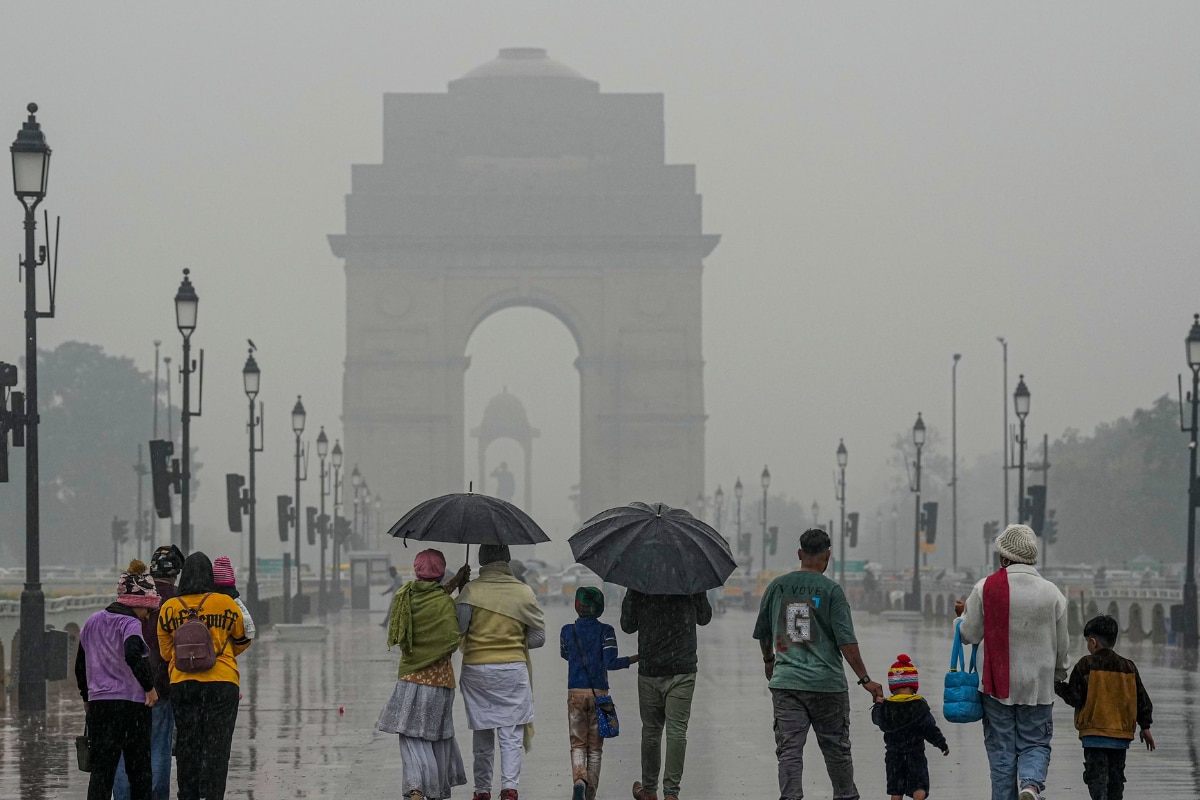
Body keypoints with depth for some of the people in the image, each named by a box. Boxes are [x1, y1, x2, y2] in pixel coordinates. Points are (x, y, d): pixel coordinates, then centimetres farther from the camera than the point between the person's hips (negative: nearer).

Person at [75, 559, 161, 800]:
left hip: (99, 704, 5)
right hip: (132, 702, -5)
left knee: (101, 769, 0)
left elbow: (80, 665, 18)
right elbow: (133, 656, -28)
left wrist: (87, 697, 29)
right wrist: (149, 687, -17)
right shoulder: (130, 624, -9)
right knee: (139, 770, 7)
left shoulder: (92, 622, 12)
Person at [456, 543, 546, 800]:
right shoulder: (523, 592, -1)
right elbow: (538, 637, 3)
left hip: (476, 669, 1)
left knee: (482, 734, 12)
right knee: (511, 734, 1)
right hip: (513, 668, -1)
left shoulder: (471, 590, -5)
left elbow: (457, 628, -10)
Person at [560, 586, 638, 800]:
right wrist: (636, 658, -5)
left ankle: (579, 780, -21)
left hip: (575, 693, 1)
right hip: (599, 693, -1)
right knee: (595, 746, 9)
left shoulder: (567, 631, 0)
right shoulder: (606, 632, -6)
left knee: (578, 743, 5)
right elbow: (610, 663, -14)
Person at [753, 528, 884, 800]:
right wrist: (865, 679, -6)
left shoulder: (777, 586, 4)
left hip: (786, 680, 2)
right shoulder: (831, 590, -6)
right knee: (837, 748, 13)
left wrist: (768, 660, 36)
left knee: (789, 750, -1)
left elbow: (763, 632, 17)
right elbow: (846, 641, -11)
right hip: (827, 683, -2)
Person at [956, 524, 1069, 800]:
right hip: (1038, 685, 1)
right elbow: (1061, 645, 8)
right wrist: (1059, 673, 27)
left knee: (1001, 749, 7)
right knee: (1035, 744, 9)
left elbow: (970, 635, -1)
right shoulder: (1052, 593, -2)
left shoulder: (986, 588, -8)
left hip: (997, 684, -1)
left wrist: (963, 614, 21)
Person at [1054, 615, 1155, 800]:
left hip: (1094, 733, -5)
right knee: (1116, 776, 15)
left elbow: (1074, 698, -7)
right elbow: (1142, 700, 11)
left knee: (1096, 775, -6)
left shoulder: (1086, 665, -6)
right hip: (1122, 733, 5)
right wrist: (1145, 726, 20)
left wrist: (1058, 687, 11)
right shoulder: (1128, 667, 8)